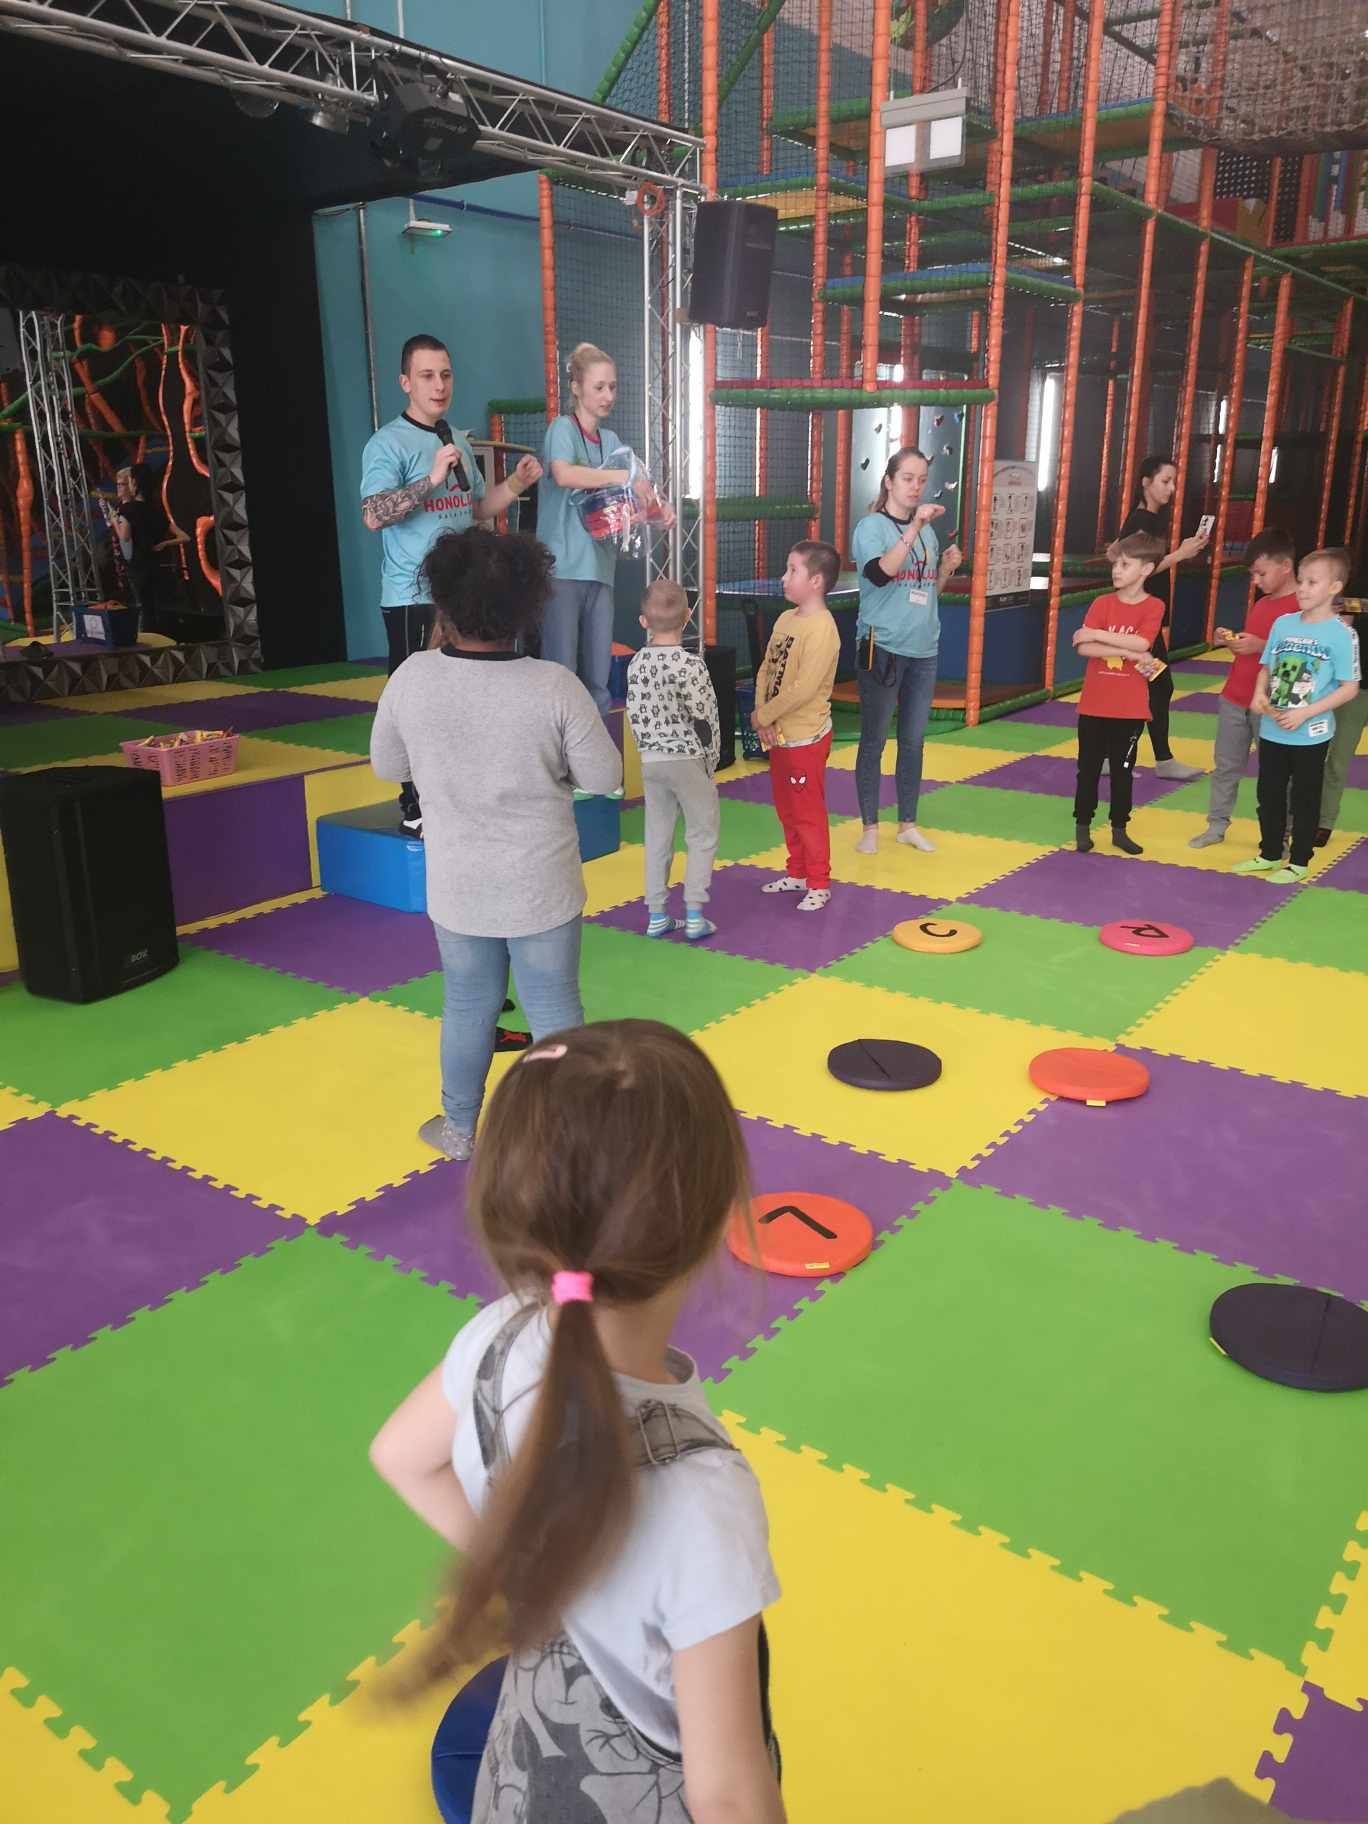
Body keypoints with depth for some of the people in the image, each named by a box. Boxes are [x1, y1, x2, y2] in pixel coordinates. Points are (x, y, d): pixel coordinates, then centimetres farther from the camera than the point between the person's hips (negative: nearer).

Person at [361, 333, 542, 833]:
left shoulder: (459, 440, 14)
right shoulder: (388, 443, -11)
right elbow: (373, 516, -24)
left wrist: (517, 483, 7)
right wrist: (432, 479, -31)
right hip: (413, 597, -8)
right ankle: (416, 807, 2)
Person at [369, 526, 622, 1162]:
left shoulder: (412, 678, -13)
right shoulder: (555, 686, -19)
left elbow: (388, 766, 2)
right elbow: (605, 777, -10)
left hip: (457, 888, 2)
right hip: (541, 887, -2)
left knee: (468, 1007, 21)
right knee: (554, 1009, 13)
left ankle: (459, 1128, 38)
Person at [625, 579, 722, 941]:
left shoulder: (637, 663, 0)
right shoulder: (690, 663, -16)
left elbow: (635, 715, 5)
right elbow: (704, 717, -15)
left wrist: (649, 749, 15)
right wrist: (711, 761, -2)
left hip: (650, 761, 5)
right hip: (687, 759, -5)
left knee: (657, 835, 12)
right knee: (703, 834, 7)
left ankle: (656, 916, 16)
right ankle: (694, 916, 5)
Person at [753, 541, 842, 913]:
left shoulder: (821, 629, -21)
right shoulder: (785, 619, 7)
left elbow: (802, 689, -25)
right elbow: (766, 669, 8)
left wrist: (762, 716, -15)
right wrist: (763, 717, -6)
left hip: (805, 738, -8)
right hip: (778, 735, 9)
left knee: (808, 812, 2)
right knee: (786, 809, 18)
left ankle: (818, 884, 15)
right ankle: (797, 873, 33)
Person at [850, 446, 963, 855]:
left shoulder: (928, 529, 11)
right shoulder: (872, 526, -7)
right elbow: (880, 573, -27)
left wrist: (948, 568, 1)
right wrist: (914, 527, -30)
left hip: (923, 651, 6)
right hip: (882, 648, -6)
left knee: (913, 742, 11)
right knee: (874, 742, 2)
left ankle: (908, 824, 21)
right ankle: (869, 826, 12)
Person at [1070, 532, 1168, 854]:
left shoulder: (1154, 607, -4)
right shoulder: (1102, 604, 0)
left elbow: (1141, 643, -21)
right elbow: (1083, 648, -13)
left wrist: (1096, 633, -17)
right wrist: (1130, 654, -18)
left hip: (1130, 708, -1)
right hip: (1094, 704, 1)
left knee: (1123, 770, 10)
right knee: (1089, 768, 8)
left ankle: (1119, 830, 22)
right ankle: (1082, 827, 19)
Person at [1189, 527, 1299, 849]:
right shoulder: (1261, 603, 13)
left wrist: (1262, 646, -26)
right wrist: (1231, 641, 2)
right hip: (1234, 698, 8)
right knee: (1225, 766, 13)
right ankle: (1217, 825, 24)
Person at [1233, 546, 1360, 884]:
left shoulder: (1340, 634, -12)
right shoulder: (1283, 623, 3)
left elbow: (1349, 688, -13)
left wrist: (1305, 713, -20)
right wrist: (1259, 694, -7)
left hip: (1310, 735, -5)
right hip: (1271, 729, 5)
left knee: (1304, 800, 9)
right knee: (1269, 795, 16)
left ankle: (1299, 862, 22)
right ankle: (1269, 854, 33)